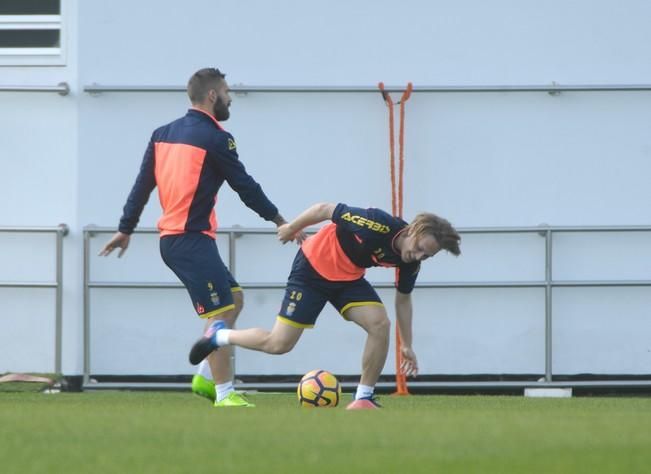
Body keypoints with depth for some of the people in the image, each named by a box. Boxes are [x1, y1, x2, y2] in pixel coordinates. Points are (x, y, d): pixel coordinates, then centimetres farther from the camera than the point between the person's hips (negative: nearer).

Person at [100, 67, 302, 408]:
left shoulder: (163, 134, 12)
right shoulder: (214, 139, -10)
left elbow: (142, 185, 13)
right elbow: (245, 186, -6)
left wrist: (125, 230, 19)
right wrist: (279, 220, 5)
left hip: (172, 237, 9)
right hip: (192, 239, -9)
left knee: (234, 299, 16)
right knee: (219, 314, -6)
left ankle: (206, 378, 13)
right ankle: (224, 395, -7)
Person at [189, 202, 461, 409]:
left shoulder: (410, 262, -11)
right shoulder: (380, 225, -33)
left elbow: (403, 298, 8)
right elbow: (325, 209, -22)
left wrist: (406, 345, 10)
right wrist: (292, 228, -9)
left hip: (348, 279, 6)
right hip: (314, 267, -6)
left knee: (380, 323, -19)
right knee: (279, 344, -6)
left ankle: (364, 398, -7)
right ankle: (219, 336, 20)